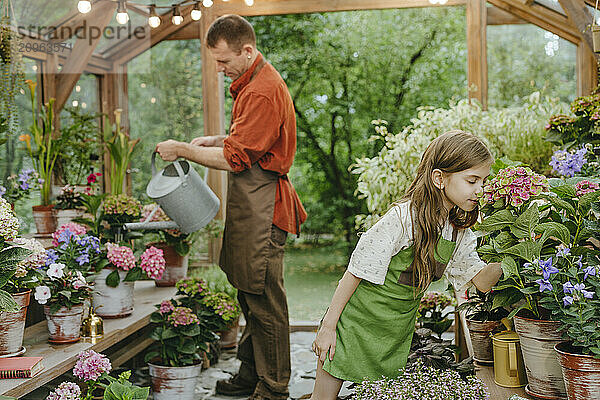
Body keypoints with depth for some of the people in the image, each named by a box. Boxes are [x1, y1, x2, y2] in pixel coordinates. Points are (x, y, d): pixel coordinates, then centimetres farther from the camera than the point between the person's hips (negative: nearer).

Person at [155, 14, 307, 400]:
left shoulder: (263, 92, -18)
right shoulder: (253, 82, 17)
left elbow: (234, 159, -19)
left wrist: (182, 149, -10)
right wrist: (215, 140, 13)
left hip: (261, 203, -10)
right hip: (249, 200, 11)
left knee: (264, 298, -4)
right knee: (249, 293, 16)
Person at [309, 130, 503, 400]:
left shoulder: (460, 231, -1)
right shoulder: (403, 218, -23)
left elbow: (481, 281, 0)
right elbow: (356, 272, -19)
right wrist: (328, 326, -17)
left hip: (398, 331, 6)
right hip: (357, 319, -6)